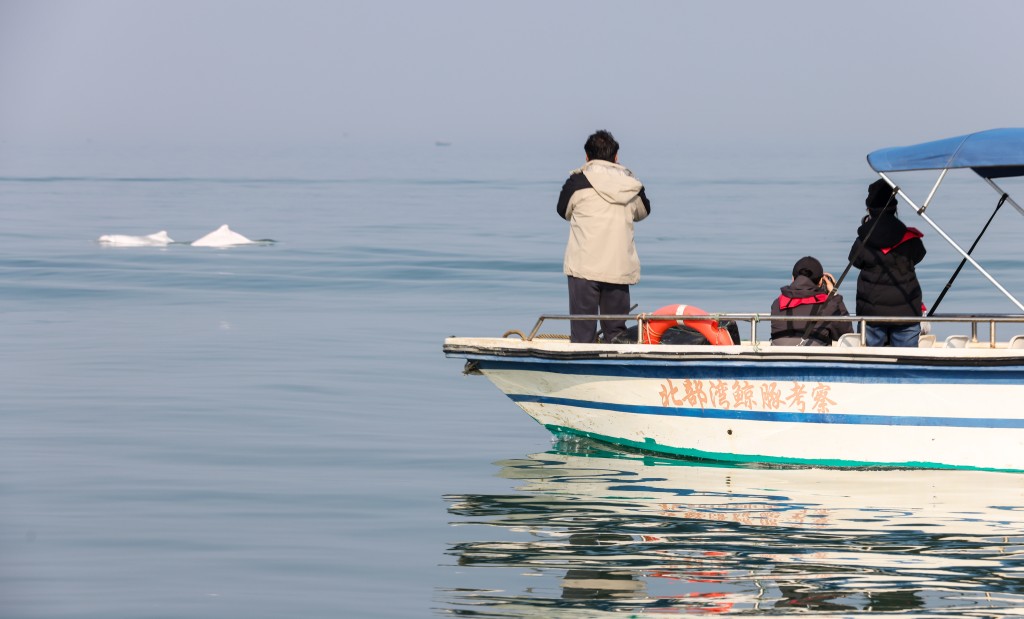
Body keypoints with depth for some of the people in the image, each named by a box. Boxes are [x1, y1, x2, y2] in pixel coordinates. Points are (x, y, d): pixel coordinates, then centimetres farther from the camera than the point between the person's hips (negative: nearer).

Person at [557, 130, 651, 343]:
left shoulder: (578, 181, -3)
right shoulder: (631, 184, 6)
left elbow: (564, 211, 14)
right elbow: (643, 211, 25)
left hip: (584, 266, -3)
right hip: (619, 268, 3)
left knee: (582, 331, -1)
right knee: (616, 331, 10)